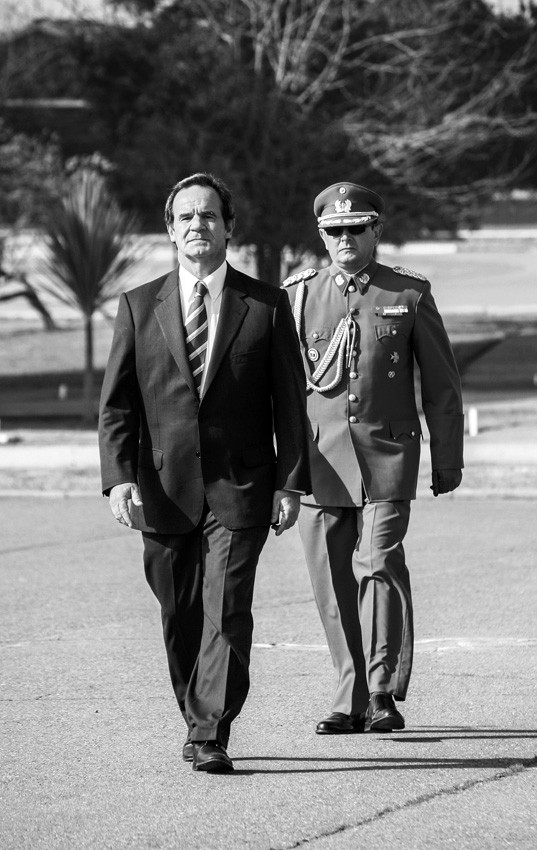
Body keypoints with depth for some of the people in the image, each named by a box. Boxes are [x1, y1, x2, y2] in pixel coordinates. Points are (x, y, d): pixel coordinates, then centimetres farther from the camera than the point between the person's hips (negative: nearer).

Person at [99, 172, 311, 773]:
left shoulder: (266, 305, 3)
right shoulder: (139, 307, 6)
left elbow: (290, 401, 4)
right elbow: (116, 403, 4)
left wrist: (291, 482, -2)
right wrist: (119, 477, -9)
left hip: (239, 489, -2)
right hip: (164, 489, 2)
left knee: (227, 613, -10)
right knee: (180, 620, 8)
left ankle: (211, 738, -8)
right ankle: (197, 721, 24)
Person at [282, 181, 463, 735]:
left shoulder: (410, 295, 5)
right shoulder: (297, 296, 8)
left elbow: (442, 384, 10)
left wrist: (448, 460, 8)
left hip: (386, 455, -2)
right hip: (319, 459, 2)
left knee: (378, 565, -15)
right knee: (332, 582, 2)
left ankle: (384, 695, -7)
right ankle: (352, 699, 12)